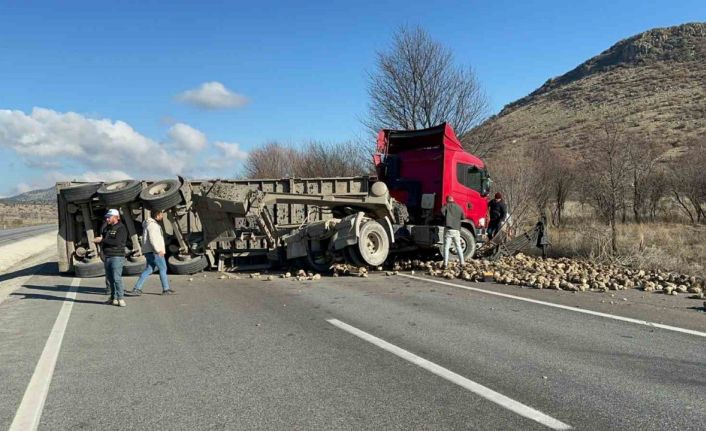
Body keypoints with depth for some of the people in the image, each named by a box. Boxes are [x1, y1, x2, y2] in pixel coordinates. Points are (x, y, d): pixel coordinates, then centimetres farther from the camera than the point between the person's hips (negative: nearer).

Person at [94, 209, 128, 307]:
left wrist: (102, 240, -17)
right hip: (107, 257, 8)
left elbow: (117, 242, -22)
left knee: (116, 278, -12)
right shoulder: (107, 228, 16)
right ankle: (114, 298, 16)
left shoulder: (121, 228, -9)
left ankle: (121, 298, -9)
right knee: (110, 278, 9)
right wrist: (99, 241, 0)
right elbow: (101, 238, 24)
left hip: (117, 256, -8)